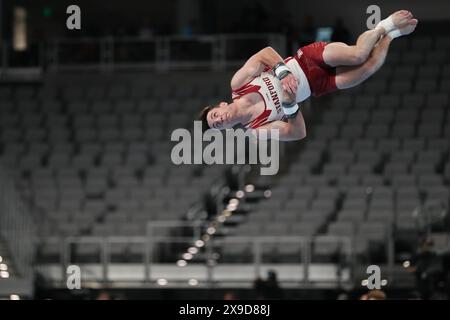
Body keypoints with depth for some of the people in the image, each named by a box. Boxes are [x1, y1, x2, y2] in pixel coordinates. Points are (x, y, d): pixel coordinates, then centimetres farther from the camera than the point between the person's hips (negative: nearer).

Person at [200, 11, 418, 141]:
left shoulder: (237, 83, -9)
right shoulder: (255, 131, -9)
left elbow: (267, 53, -8)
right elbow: (298, 133, -13)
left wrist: (284, 73, -26)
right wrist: (289, 104, -31)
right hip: (315, 85, -1)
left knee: (357, 55, -24)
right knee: (368, 67, -20)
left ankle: (387, 26, 6)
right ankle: (387, 34, 9)